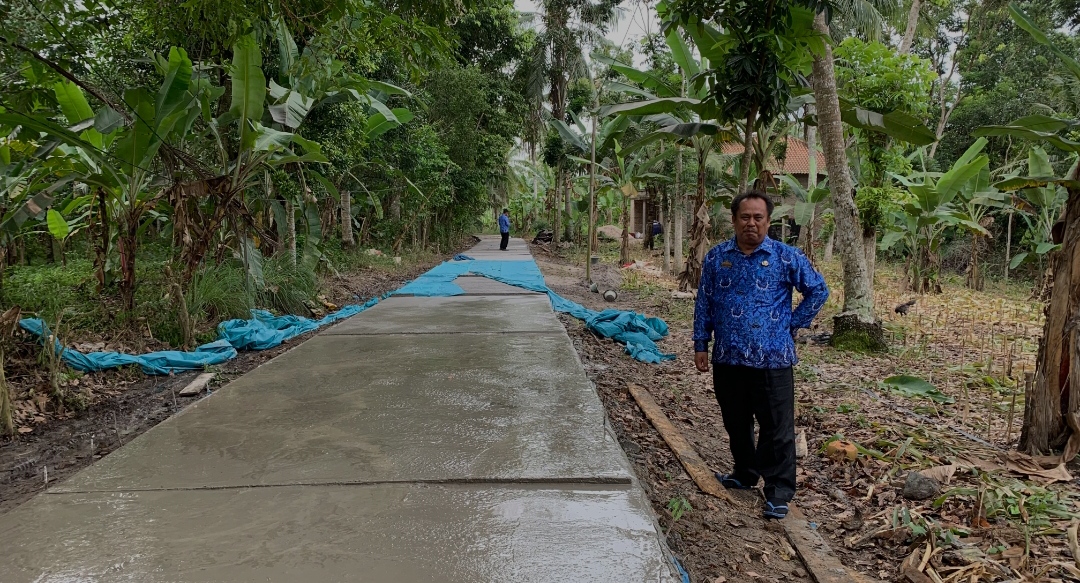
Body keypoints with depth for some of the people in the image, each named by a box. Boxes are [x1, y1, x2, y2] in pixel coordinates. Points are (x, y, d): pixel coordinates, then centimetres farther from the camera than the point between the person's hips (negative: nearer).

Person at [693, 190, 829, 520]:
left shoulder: (787, 257, -3)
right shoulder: (716, 258, 4)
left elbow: (818, 291, 7)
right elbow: (704, 304, 8)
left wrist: (794, 323, 1)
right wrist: (700, 345, 5)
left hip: (772, 359, -3)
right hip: (727, 358, 3)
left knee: (777, 429, 1)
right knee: (736, 424, 17)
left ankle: (779, 492, 12)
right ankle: (745, 474, 36)